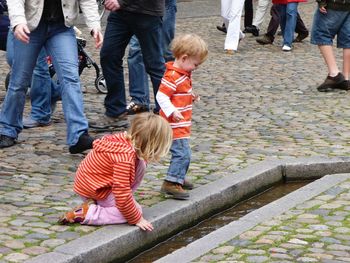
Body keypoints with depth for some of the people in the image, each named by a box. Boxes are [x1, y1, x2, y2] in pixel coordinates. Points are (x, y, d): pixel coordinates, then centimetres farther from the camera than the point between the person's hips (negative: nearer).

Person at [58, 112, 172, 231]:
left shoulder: (124, 138, -6)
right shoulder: (125, 157, -31)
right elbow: (122, 194, -28)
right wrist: (137, 219, -17)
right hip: (93, 191, -8)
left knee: (140, 165, 3)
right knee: (135, 210, -7)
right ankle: (86, 213, -11)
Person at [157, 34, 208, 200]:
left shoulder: (183, 74, 13)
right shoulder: (172, 76, -21)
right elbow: (161, 96, -25)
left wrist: (191, 97, 13)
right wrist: (172, 112, -33)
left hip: (182, 125, 11)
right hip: (175, 124, -11)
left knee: (183, 153, 20)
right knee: (182, 154, -15)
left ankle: (178, 178, 34)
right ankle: (171, 183, -13)